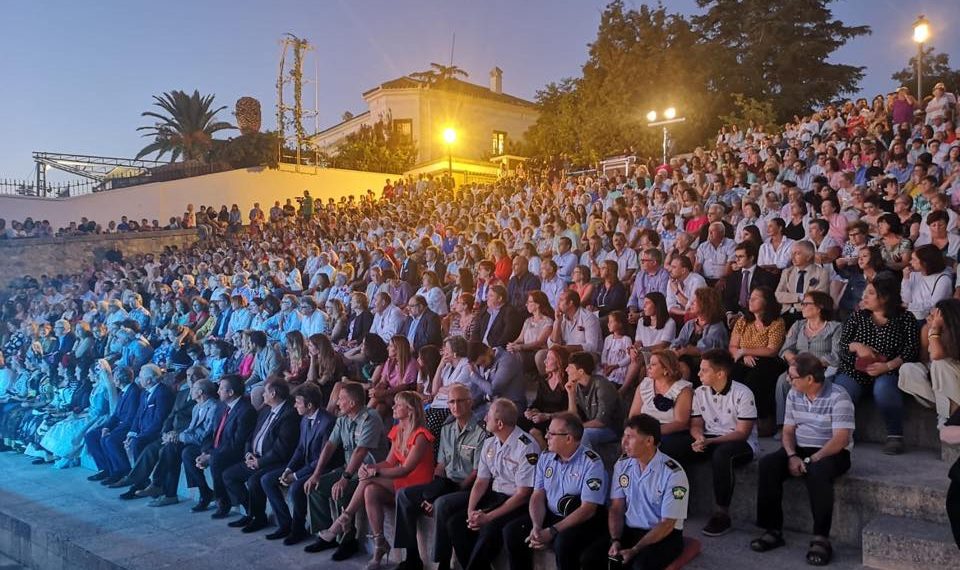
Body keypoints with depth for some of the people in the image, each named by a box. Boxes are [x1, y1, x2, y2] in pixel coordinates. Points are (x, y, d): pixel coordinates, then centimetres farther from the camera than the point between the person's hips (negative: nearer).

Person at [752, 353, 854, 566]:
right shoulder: (794, 395, 5)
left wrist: (811, 460, -23)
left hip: (832, 453, -6)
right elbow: (788, 431, 8)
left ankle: (821, 538, -26)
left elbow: (840, 440, -20)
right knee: (768, 464, -20)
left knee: (817, 472, -38)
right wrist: (792, 456, -11)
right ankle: (773, 530, -15)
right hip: (800, 449, 6)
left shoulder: (838, 397, -15)